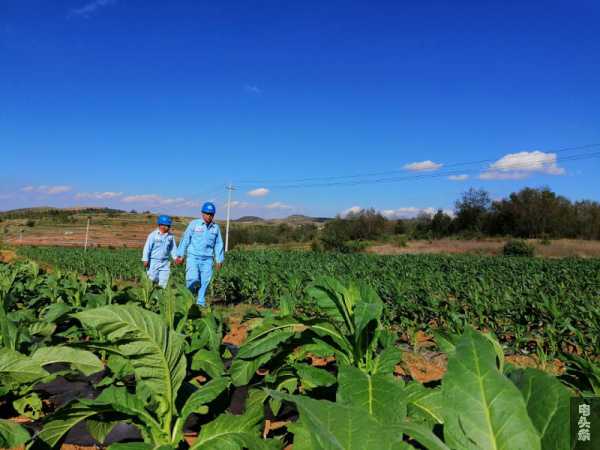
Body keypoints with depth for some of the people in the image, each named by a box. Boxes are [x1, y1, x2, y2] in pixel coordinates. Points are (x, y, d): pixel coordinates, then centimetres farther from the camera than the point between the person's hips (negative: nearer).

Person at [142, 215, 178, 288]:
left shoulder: (170, 236, 3)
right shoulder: (153, 235, -10)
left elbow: (173, 248, 13)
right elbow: (147, 248, -9)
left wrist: (175, 258, 3)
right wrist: (145, 260, -11)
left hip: (165, 263, 4)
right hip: (153, 262, -4)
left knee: (164, 282, 6)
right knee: (152, 279, 4)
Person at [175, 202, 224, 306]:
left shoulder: (216, 227, 9)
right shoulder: (194, 224, 0)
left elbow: (218, 244, 13)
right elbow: (185, 239, 2)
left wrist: (219, 260, 10)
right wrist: (180, 255, -1)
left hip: (207, 259, 3)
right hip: (193, 257, -3)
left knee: (205, 280, -1)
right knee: (193, 278, -16)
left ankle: (201, 301, 15)